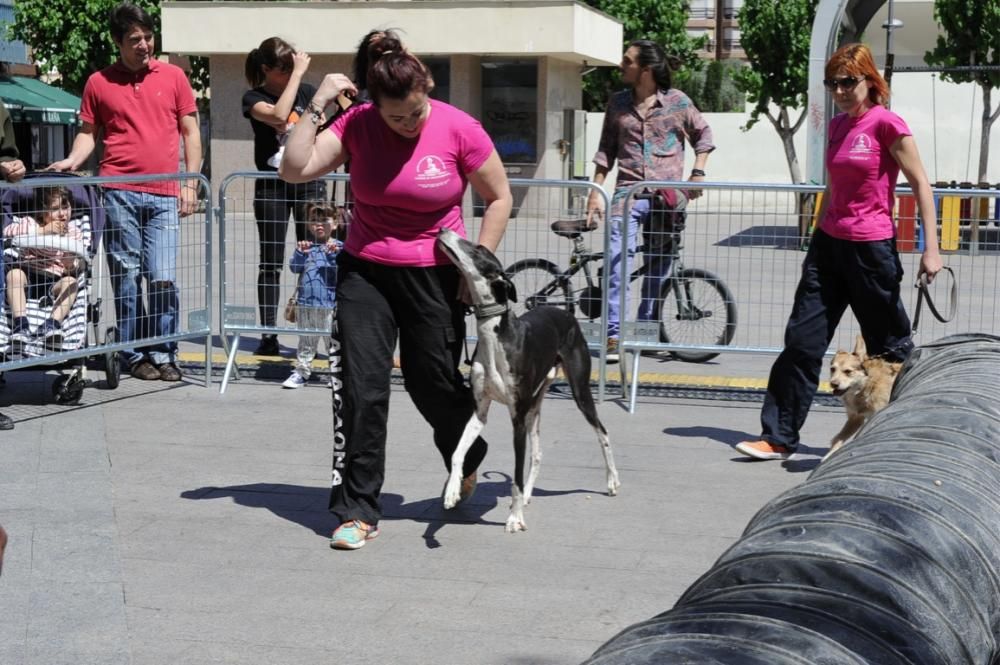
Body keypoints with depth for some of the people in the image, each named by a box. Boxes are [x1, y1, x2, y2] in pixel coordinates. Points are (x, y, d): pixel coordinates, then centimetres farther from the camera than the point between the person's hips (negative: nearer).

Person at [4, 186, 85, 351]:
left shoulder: (74, 232, 6)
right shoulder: (30, 223, 0)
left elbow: (80, 265, 0)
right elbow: (8, 231, -21)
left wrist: (72, 265, -27)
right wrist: (43, 230, -26)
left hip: (54, 283, 1)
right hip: (28, 278, -1)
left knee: (71, 281, -28)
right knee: (14, 273, -31)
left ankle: (51, 325, -39)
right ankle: (20, 325, -37)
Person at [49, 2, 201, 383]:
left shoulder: (173, 77, 8)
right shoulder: (98, 83, 7)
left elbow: (190, 132, 11)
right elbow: (88, 133, 13)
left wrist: (191, 183, 4)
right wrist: (73, 161, -7)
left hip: (164, 195, 0)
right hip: (119, 192, 0)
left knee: (163, 279, -5)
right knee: (126, 277, 2)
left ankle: (163, 354, 7)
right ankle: (135, 355, 11)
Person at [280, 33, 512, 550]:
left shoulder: (458, 129, -12)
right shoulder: (357, 124, -7)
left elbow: (499, 198, -2)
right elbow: (294, 169, -12)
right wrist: (318, 106, -16)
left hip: (435, 275, -1)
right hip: (365, 272, 1)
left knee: (434, 384, 8)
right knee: (362, 390, -5)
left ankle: (467, 462, 42)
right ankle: (357, 511, 3)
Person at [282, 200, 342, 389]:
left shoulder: (338, 247, -1)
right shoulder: (306, 246, 6)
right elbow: (295, 268, 2)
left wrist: (334, 254, -22)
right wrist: (300, 253, -13)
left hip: (330, 304, -2)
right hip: (306, 303, 2)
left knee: (333, 341, 6)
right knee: (306, 340, 12)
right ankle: (301, 372, 19)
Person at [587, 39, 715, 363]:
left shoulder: (677, 101, 2)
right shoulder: (618, 103, 8)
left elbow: (703, 134, 14)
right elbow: (606, 149, 13)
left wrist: (698, 172, 2)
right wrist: (596, 191, 6)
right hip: (628, 192, 0)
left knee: (658, 267, 8)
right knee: (617, 259, -17)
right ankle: (614, 335, -21)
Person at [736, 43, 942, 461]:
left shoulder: (887, 124, -10)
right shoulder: (837, 126, 11)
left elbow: (920, 185, -9)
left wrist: (931, 249, -13)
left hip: (871, 248, -7)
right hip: (829, 244, 7)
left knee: (890, 347, 7)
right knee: (801, 340, 2)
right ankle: (779, 438, 6)